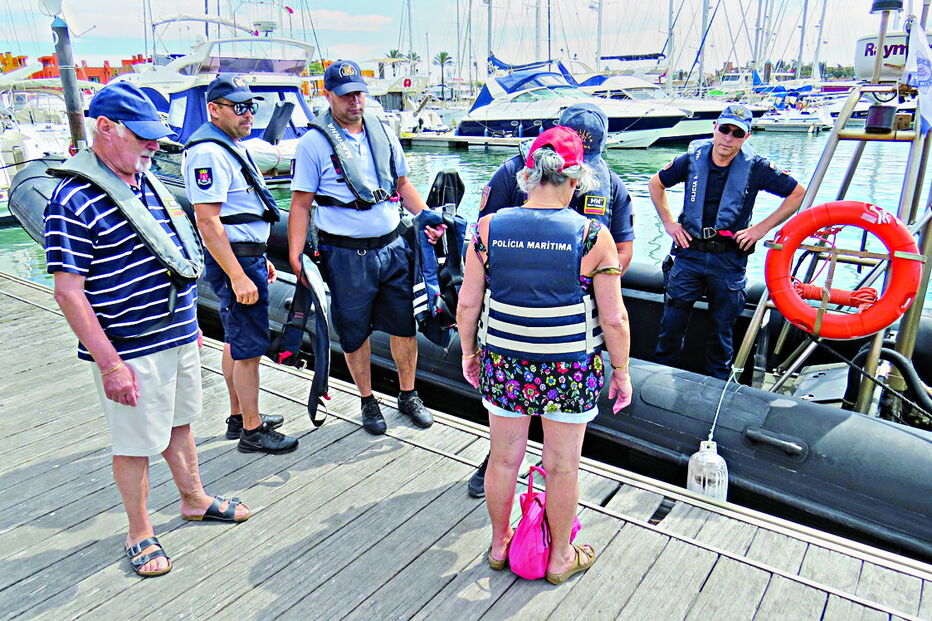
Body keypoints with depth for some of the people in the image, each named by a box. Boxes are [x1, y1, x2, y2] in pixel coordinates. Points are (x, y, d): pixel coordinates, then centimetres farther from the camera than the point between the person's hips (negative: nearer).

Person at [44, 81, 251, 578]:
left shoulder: (147, 180, 9)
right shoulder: (74, 199, -17)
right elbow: (68, 292, -18)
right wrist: (109, 363, -20)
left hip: (179, 335, 8)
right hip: (131, 350, -8)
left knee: (180, 422, 22)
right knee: (135, 443, 8)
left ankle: (195, 500, 42)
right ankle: (139, 533, 28)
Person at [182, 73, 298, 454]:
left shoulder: (231, 146, 16)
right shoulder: (208, 152, -17)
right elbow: (208, 223, -23)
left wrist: (261, 259, 22)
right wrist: (239, 277, -26)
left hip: (248, 256, 11)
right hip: (234, 261, -11)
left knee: (236, 342, 18)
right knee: (249, 349, -3)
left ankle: (239, 417, 31)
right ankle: (252, 431, 9)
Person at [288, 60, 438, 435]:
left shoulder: (383, 133, 8)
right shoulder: (314, 143, -5)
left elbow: (402, 184, 17)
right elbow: (301, 204, -6)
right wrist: (295, 256, -14)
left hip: (393, 246, 4)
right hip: (346, 255, -4)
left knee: (405, 324, 10)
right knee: (355, 333, 8)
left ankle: (408, 395, 29)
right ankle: (368, 401, 29)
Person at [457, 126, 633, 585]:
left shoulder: (489, 228, -7)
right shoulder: (593, 236, -12)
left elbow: (468, 303, -2)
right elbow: (614, 319, -9)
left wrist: (469, 352, 14)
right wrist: (621, 372, 5)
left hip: (503, 364, 2)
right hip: (571, 372, -2)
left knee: (504, 458, 20)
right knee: (562, 466, 16)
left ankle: (499, 545, 42)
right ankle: (560, 557, 38)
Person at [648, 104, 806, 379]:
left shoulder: (755, 167, -5)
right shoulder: (693, 158, -2)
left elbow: (799, 194, 3)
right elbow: (656, 184, 13)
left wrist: (761, 228, -4)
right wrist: (668, 222, 4)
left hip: (729, 258, -1)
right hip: (689, 252, 1)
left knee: (722, 328, 11)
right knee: (672, 320, 5)